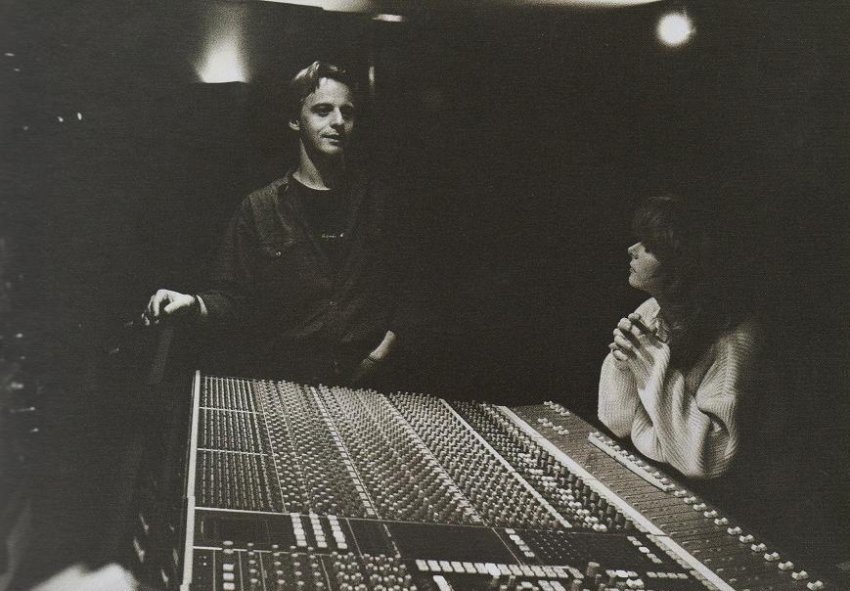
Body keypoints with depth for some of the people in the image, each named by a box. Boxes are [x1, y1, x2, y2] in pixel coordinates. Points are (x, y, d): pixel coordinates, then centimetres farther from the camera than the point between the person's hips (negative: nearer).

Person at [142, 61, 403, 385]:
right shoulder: (260, 208, 8)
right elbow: (232, 297, 6)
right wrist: (194, 304, -13)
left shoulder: (379, 201, 12)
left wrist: (390, 340, 1)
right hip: (278, 382, -1)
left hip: (365, 381, 2)